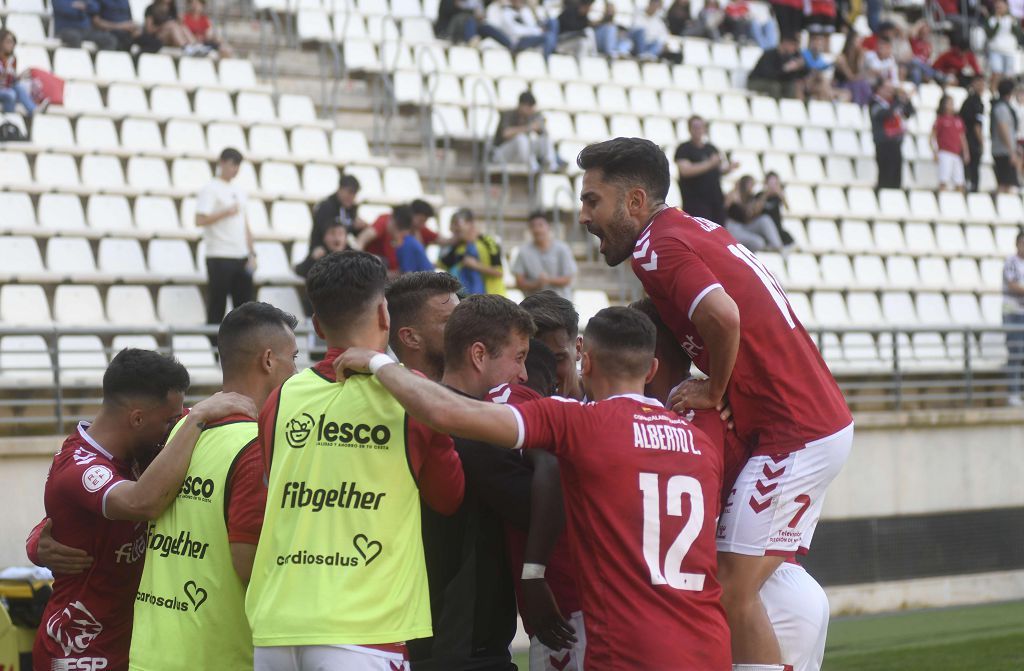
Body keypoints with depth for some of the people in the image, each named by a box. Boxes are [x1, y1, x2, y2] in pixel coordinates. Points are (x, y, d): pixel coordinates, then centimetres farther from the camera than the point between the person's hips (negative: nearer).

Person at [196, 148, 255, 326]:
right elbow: (200, 220, -16)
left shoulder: (238, 190, 17)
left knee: (244, 304, 4)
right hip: (220, 257, -7)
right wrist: (226, 212, -20)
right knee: (217, 307, -4)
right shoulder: (210, 190, -5)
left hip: (241, 257, 7)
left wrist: (251, 253, 12)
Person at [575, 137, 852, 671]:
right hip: (824, 421, 10)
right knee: (743, 588, 11)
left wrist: (714, 391, -14)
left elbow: (722, 315, -31)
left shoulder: (657, 248, -14)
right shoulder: (701, 230, 14)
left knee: (733, 593, -9)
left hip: (794, 436, -10)